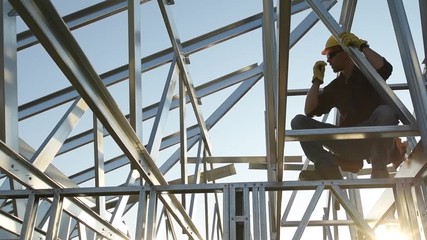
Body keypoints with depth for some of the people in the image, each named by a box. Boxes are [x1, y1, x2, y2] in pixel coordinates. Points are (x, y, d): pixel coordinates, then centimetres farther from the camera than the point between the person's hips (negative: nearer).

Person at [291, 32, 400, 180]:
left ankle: (379, 171, -24)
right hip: (349, 143, 4)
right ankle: (329, 170, -30)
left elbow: (385, 68, -21)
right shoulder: (335, 86, 18)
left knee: (385, 111, -38)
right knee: (299, 121, -10)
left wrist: (361, 45, -12)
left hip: (374, 138, -4)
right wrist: (317, 80, 8)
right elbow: (310, 111, 8)